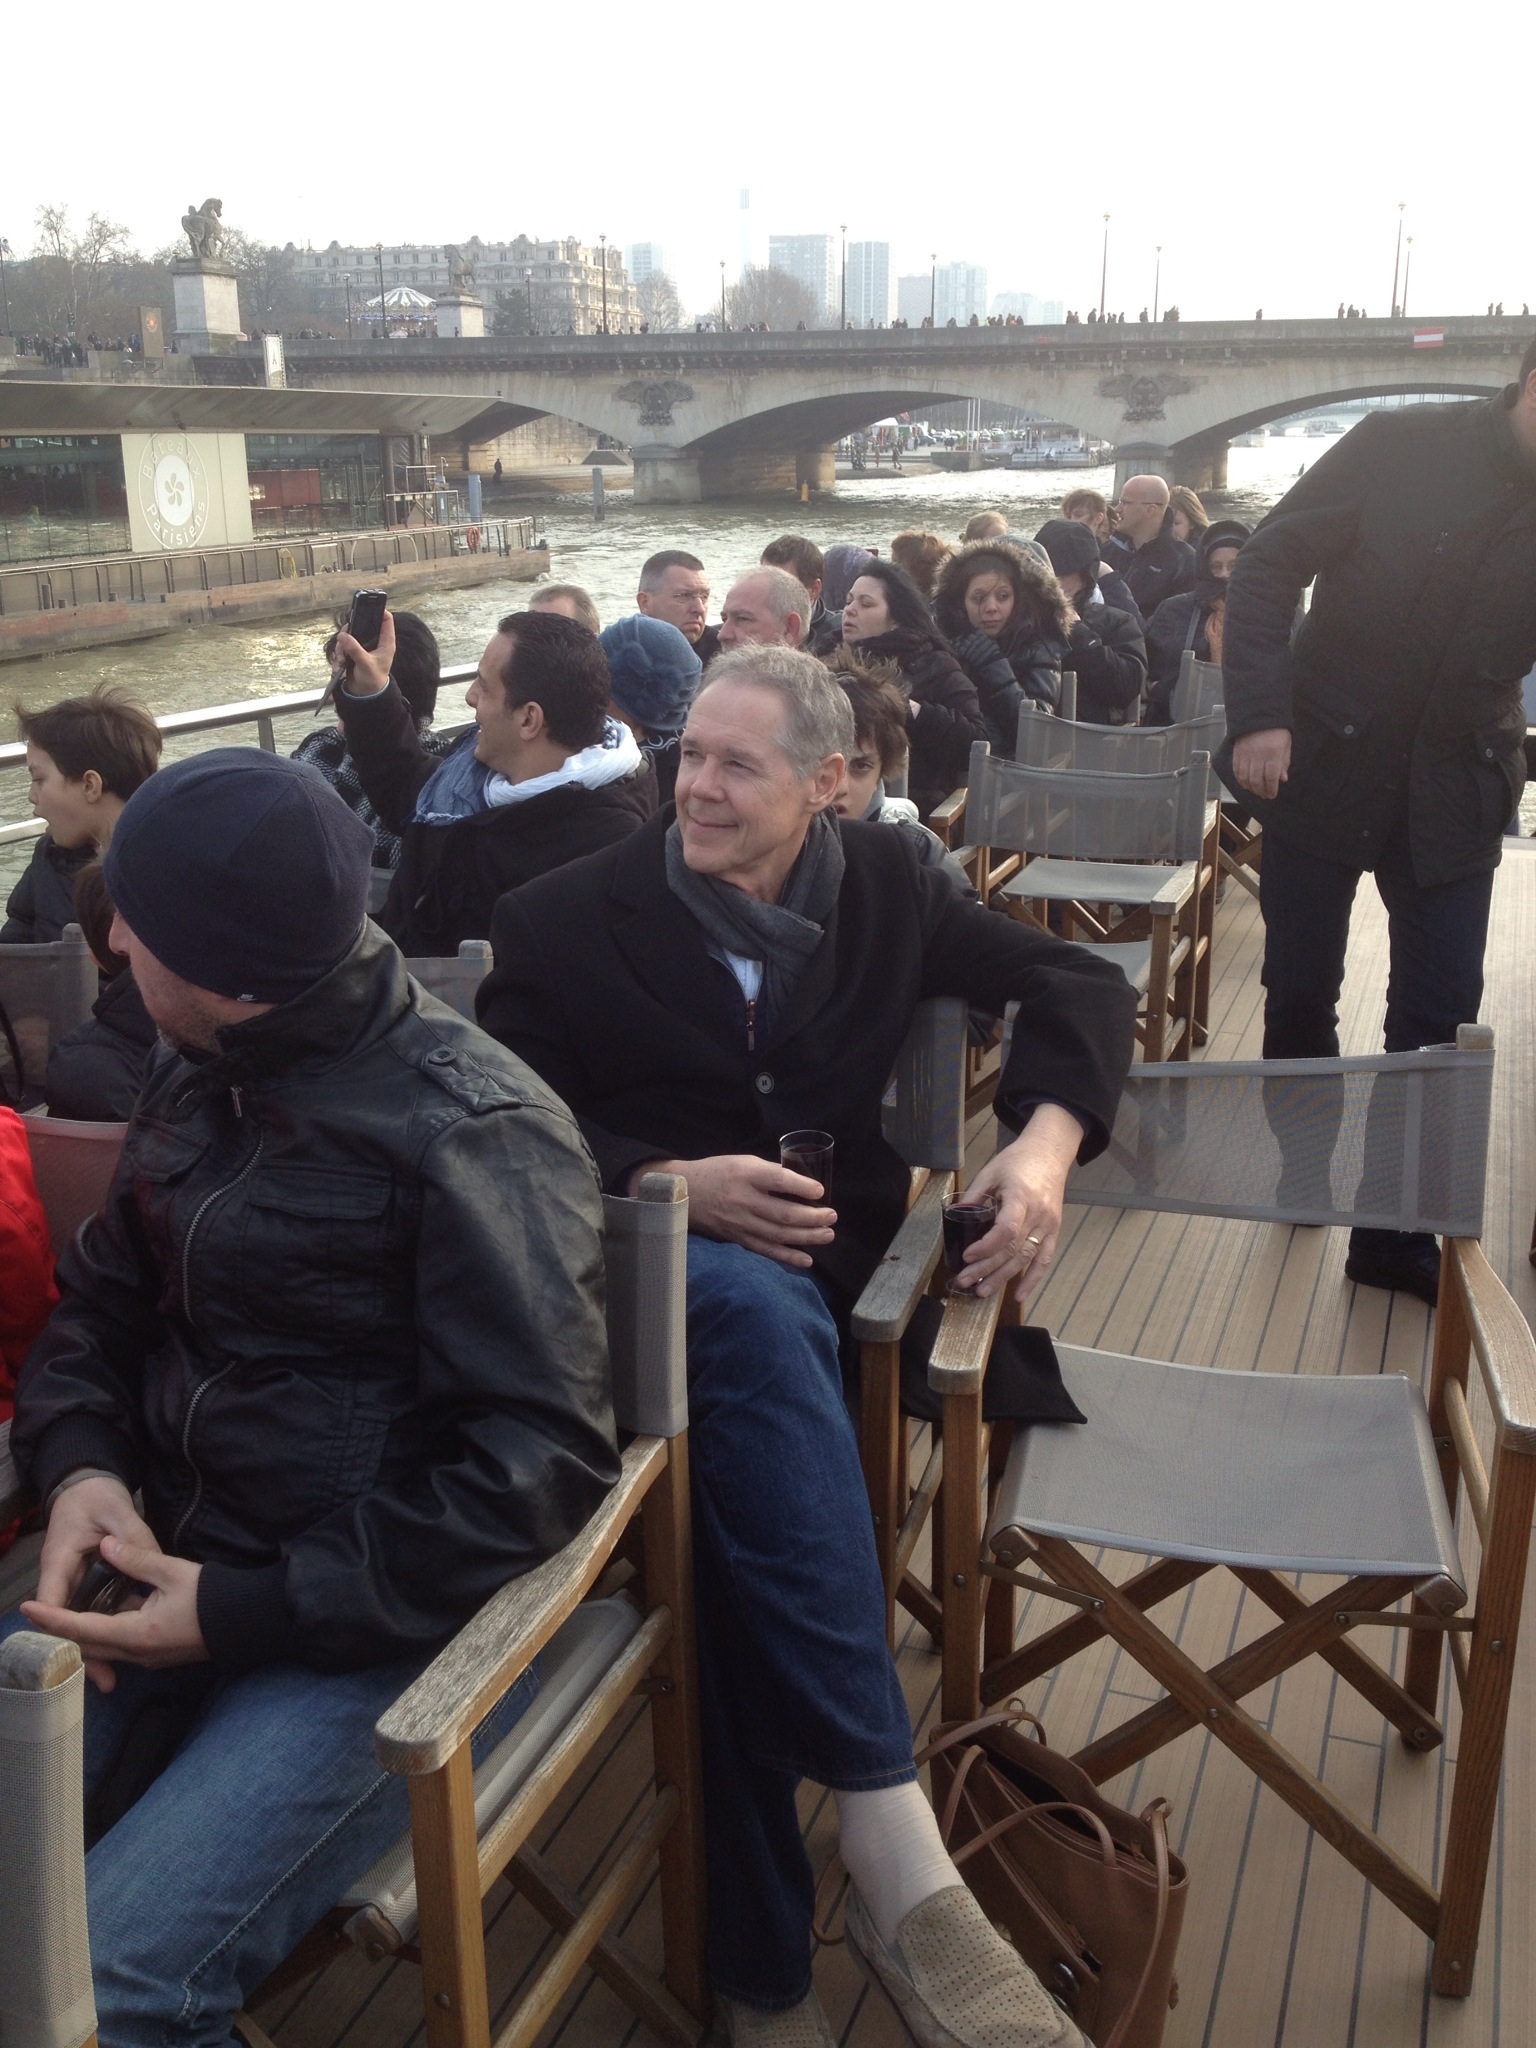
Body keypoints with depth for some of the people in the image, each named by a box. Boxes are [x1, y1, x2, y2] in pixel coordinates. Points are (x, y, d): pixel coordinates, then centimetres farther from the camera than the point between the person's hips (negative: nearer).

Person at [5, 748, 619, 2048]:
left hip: (386, 1619, -7)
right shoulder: (200, 1079, 8)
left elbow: (539, 1463, -19)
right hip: (175, 1559, 7)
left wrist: (248, 1612, -20)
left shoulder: (470, 1130, -17)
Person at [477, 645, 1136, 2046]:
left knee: (737, 1498, -35)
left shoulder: (882, 883, 12)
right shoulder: (567, 919, 4)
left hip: (826, 1261, 2)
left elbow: (1076, 983, 14)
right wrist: (669, 1185, -16)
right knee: (750, 1309, -40)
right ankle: (897, 1859, -39)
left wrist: (1046, 1139, -5)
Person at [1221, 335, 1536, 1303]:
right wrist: (1260, 714, -18)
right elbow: (1270, 567, -9)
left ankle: (1397, 1233, 13)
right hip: (1324, 766, -2)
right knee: (1300, 994, 9)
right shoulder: (1403, 447, -11)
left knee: (1437, 1019, 0)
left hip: (1454, 793, 2)